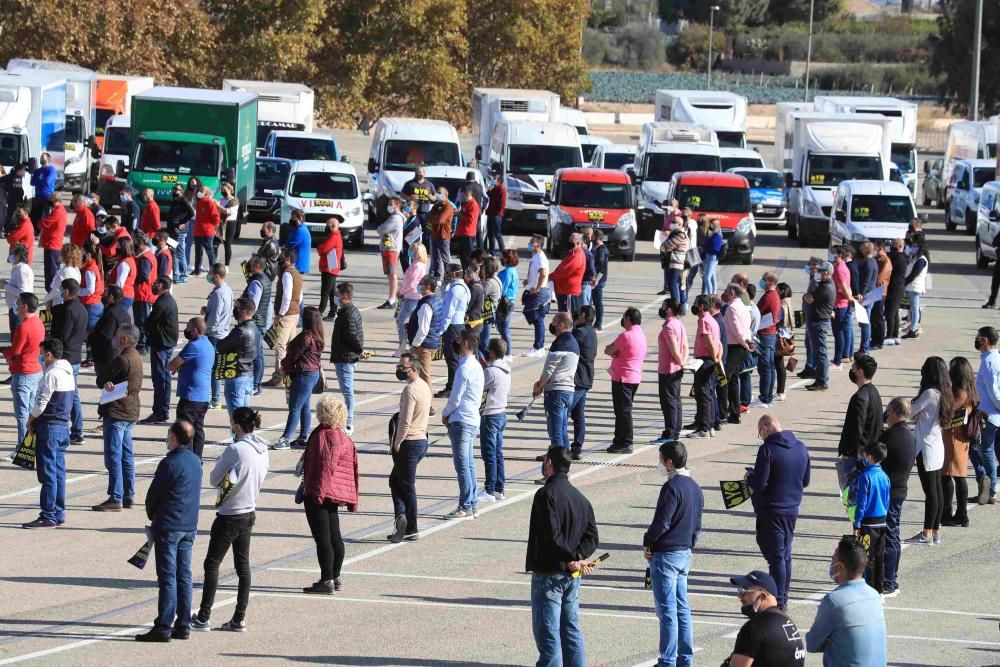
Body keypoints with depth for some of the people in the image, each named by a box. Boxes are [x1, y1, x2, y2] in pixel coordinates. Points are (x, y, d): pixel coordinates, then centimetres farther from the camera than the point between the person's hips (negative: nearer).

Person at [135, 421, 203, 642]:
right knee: (184, 577, 10)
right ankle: (183, 626, 12)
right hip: (189, 527, 8)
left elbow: (153, 494, -9)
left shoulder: (170, 463, -15)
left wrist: (152, 515, 11)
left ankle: (163, 627, -7)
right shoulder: (196, 462, 9)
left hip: (168, 526, -7)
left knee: (168, 578, -7)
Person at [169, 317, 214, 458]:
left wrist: (172, 367, 7)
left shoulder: (193, 346, -17)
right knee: (198, 429, 12)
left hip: (191, 396, -9)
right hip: (204, 396, 9)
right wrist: (179, 367, 5)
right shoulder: (209, 346, 14)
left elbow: (172, 366, -16)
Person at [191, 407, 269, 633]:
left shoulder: (235, 450, -21)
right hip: (249, 512, 7)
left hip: (229, 515, -7)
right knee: (243, 565, 11)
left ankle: (204, 617, 3)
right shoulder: (263, 450, 3)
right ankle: (239, 618, 12)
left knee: (212, 563, 1)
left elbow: (214, 479, -12)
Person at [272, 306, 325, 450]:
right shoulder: (317, 337, 8)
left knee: (294, 408, -7)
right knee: (304, 407, 15)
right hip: (314, 373, 10)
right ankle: (304, 437, 20)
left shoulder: (306, 337, -22)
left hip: (304, 375, -10)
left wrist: (284, 366, 7)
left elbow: (293, 355, -15)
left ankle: (286, 439, -6)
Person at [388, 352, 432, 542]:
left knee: (407, 486, -1)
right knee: (395, 480, 15)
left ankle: (411, 529, 3)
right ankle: (401, 516, 2)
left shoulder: (411, 389, -19)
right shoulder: (424, 387, 12)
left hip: (409, 442, -9)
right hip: (421, 439, 9)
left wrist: (397, 443, -12)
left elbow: (405, 421, -23)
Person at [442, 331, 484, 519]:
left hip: (461, 420, -10)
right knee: (469, 463, 13)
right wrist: (450, 414, 13)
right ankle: (471, 505, 16)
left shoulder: (464, 368, -16)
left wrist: (445, 414, 1)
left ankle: (465, 507, -7)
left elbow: (456, 397, -16)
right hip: (473, 419, 10)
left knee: (462, 464, -7)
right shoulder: (477, 367, 13)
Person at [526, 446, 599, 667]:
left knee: (547, 632, -4)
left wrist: (572, 559, -15)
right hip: (572, 575, 8)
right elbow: (592, 536, 6)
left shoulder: (546, 494, -13)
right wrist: (579, 557, -7)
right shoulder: (580, 498, 12)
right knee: (571, 628, 13)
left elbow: (552, 535, -22)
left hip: (547, 574, -8)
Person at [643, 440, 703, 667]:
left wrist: (647, 543, -5)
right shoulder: (695, 488, 10)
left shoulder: (672, 487, -18)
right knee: (682, 608, 13)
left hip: (665, 555, -9)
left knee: (667, 611, -4)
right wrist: (690, 544, 18)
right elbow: (697, 525, 15)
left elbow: (661, 523, -19)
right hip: (685, 554, 9)